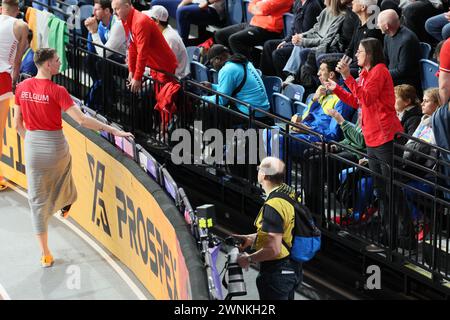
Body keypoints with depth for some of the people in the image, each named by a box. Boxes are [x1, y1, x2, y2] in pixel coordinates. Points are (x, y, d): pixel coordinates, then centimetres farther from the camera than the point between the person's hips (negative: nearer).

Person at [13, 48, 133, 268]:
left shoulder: (22, 88, -3)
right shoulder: (57, 91, -17)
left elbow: (18, 124, 5)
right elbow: (81, 120, -22)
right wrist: (113, 130, -19)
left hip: (32, 146, 4)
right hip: (56, 145, -4)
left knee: (38, 200, 9)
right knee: (62, 175, 32)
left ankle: (45, 254, 12)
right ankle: (64, 204, 61)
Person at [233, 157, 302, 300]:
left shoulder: (273, 206, -28)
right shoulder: (290, 193, 1)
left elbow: (273, 249, -29)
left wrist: (249, 259, -14)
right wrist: (252, 238, 13)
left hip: (277, 271, -9)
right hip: (293, 267, 9)